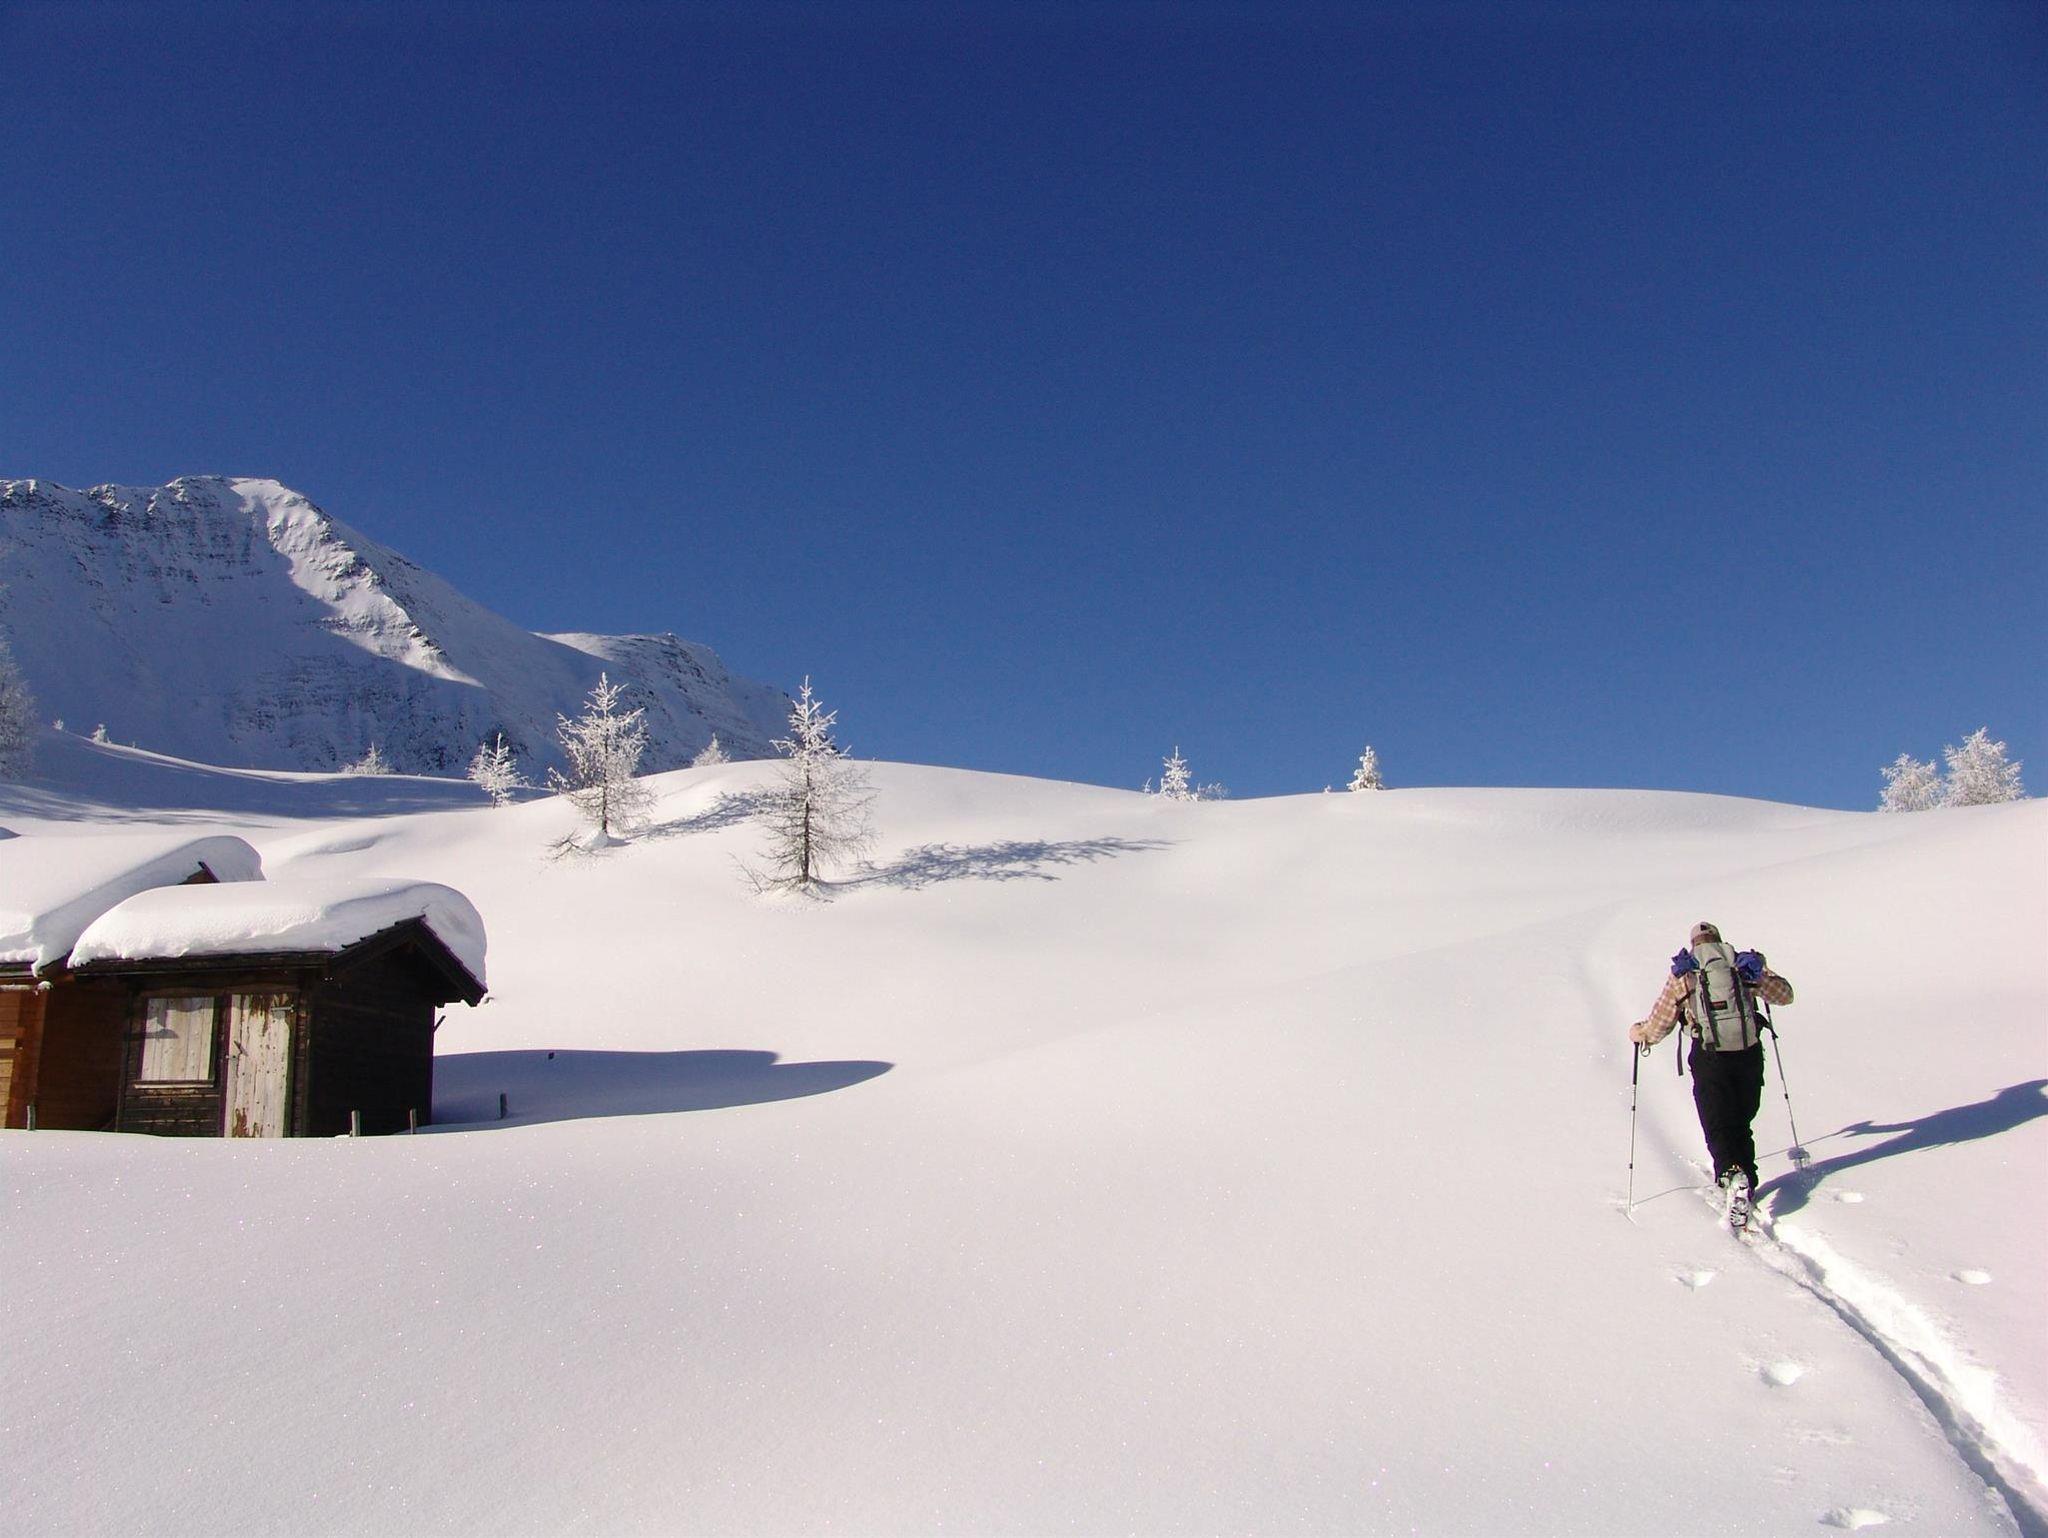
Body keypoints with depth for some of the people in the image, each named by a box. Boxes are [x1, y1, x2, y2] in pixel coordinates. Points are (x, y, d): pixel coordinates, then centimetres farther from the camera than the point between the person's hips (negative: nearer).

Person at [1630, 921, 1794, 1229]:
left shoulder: (1682, 973, 5)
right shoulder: (1745, 964, 7)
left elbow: (1658, 1027, 7)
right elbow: (1784, 994, 17)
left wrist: (1638, 1032, 28)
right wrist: (1759, 977, 36)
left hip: (1709, 1059, -2)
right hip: (1749, 1054, 2)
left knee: (1718, 1128, -1)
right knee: (1741, 1125, 19)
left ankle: (1731, 1176, -27)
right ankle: (1748, 1185, 20)